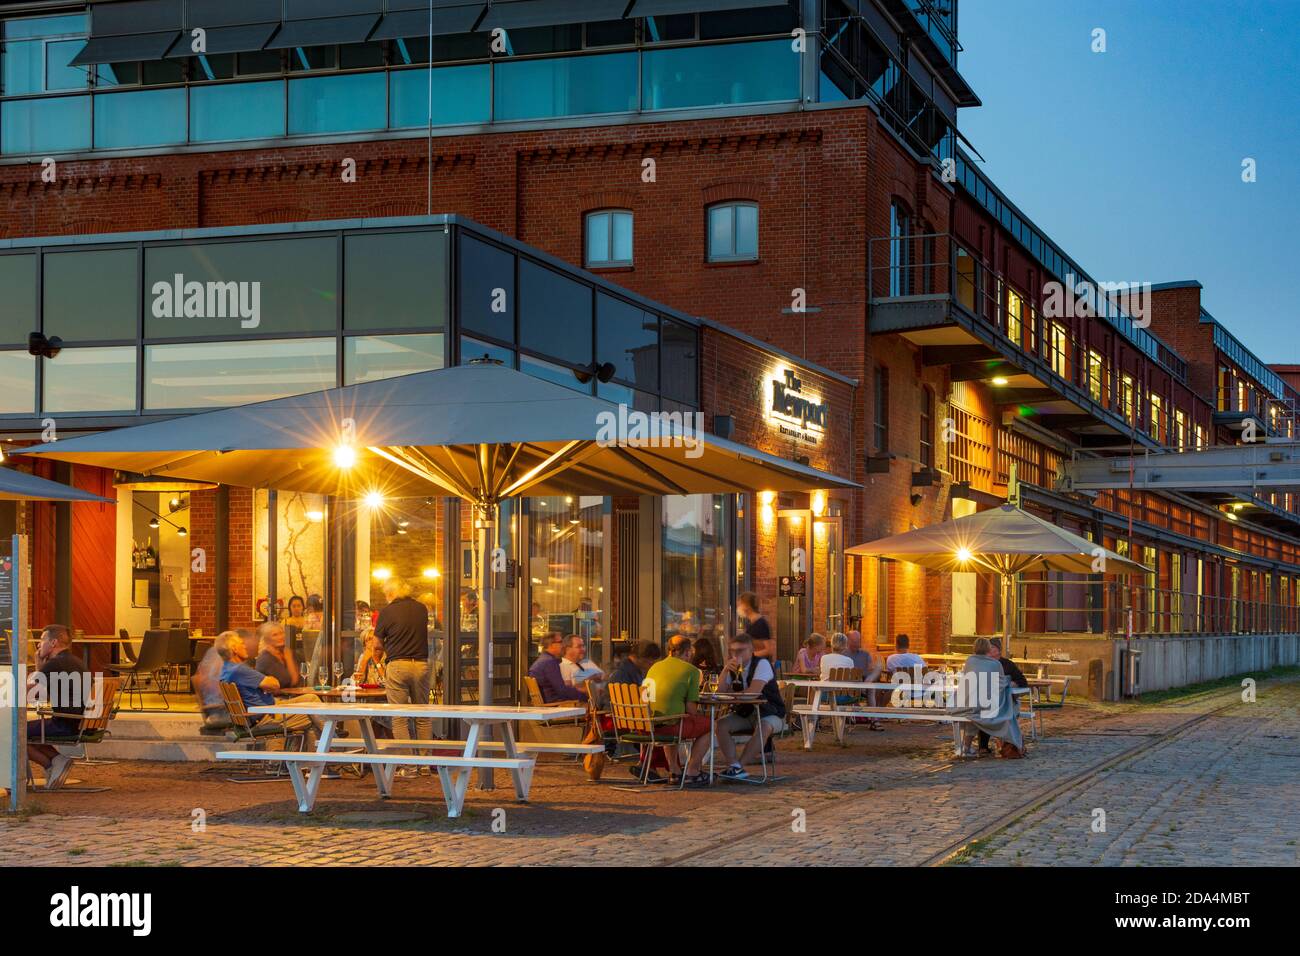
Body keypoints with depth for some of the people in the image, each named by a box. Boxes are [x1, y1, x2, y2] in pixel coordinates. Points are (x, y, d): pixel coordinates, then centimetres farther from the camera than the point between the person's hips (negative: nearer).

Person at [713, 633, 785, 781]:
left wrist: (730, 694, -10)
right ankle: (734, 766, -28)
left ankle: (738, 767, -33)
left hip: (770, 714, -6)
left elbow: (754, 692, -25)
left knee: (764, 727, -38)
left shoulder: (762, 664, -13)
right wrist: (725, 670, -16)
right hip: (744, 713, 6)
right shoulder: (732, 667, 8)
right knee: (721, 725, -19)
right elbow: (720, 692, -3)